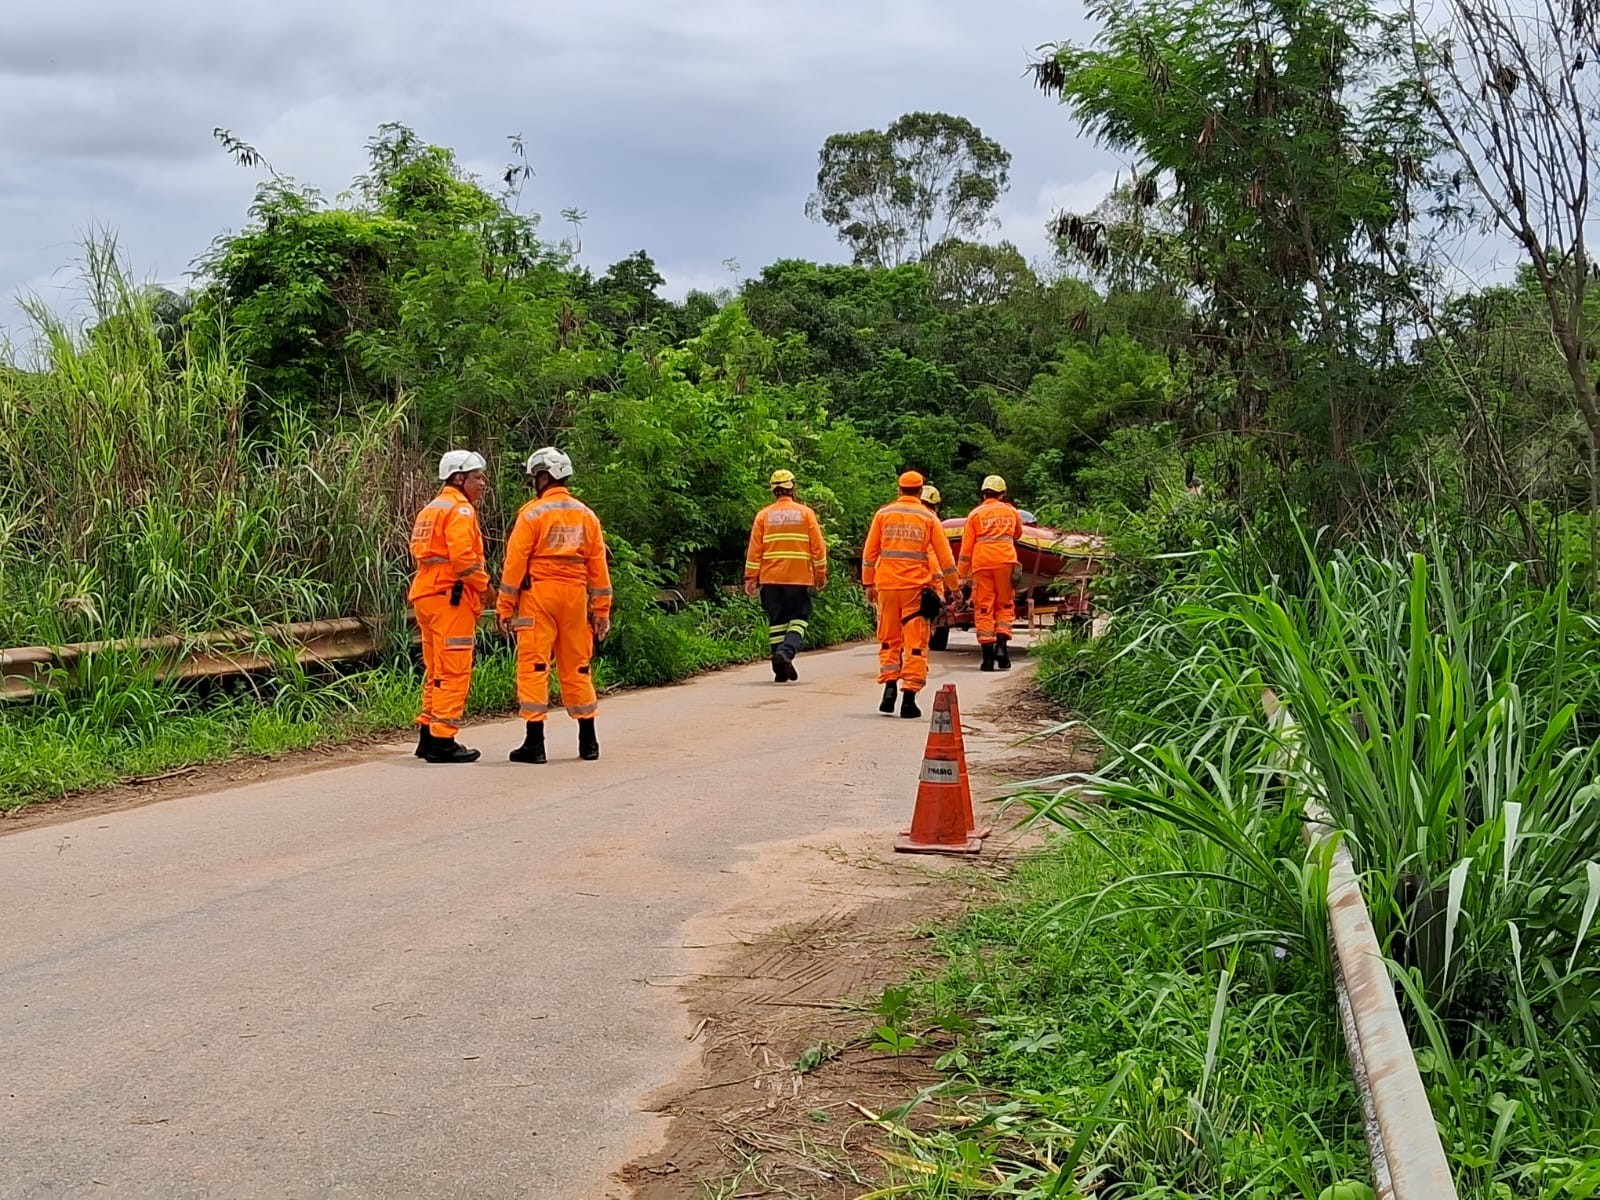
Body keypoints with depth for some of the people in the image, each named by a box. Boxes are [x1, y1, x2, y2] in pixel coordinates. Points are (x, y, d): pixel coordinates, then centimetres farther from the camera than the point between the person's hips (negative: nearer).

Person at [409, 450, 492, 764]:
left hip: (425, 595, 10)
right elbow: (463, 557, -22)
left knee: (436, 670, 16)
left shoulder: (430, 510, 22)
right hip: (451, 596, -10)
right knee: (454, 671, -8)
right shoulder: (460, 510, -9)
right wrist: (484, 587, -8)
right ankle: (442, 740, -9)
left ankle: (428, 735, 20)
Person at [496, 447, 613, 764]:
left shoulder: (532, 513, -5)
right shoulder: (586, 515, 10)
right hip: (575, 596, 5)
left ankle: (535, 742, -5)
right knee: (576, 668, 12)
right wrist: (602, 612, 14)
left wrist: (505, 608, -4)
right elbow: (598, 566, 11)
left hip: (538, 595, -5)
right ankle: (588, 742, 15)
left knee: (534, 666, -2)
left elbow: (515, 563, -7)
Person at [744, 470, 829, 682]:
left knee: (776, 621, 8)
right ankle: (787, 651, -20)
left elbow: (754, 549, 2)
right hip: (799, 577, -2)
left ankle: (781, 670, 8)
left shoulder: (764, 515, 4)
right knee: (799, 617, 6)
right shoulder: (805, 513, 2)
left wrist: (751, 577, 5)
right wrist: (821, 574, 8)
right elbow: (818, 547, 1)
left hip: (770, 578, 2)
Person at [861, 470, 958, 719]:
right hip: (916, 587, -1)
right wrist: (953, 587, 13)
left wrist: (869, 584, 14)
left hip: (887, 585, 1)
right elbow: (945, 556, 4)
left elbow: (869, 553, 6)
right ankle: (909, 697, -4)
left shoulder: (883, 514, 5)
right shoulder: (928, 518, 3)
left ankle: (889, 685, -1)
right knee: (915, 643, 2)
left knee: (889, 640, 14)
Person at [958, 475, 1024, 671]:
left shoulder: (975, 514, 7)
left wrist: (963, 574, 9)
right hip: (1006, 561, 1)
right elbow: (1018, 534, 31)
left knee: (983, 607, 2)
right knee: (1005, 605, 12)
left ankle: (988, 655, -2)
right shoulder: (1011, 511, 13)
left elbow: (966, 546, 4)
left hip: (982, 563, -1)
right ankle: (1002, 643, -8)